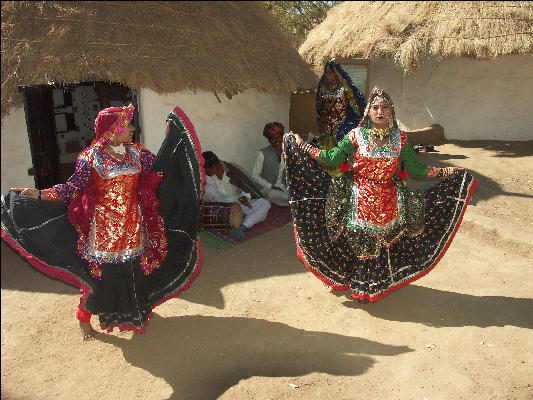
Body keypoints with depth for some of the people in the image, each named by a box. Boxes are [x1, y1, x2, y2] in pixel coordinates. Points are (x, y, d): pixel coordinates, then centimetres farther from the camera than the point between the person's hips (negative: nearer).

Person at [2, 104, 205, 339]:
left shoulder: (136, 152, 4)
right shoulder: (90, 157, -9)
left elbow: (159, 166, 6)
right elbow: (73, 186, -8)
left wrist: (171, 135, 6)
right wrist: (40, 194, -16)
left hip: (133, 225, 4)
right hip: (104, 227, -4)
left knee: (134, 270, 13)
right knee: (102, 274, 4)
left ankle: (133, 313, 38)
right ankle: (83, 317, 31)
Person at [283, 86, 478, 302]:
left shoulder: (400, 138, 1)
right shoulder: (356, 136, -5)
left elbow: (415, 168, 7)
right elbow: (331, 157, -4)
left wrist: (447, 172, 4)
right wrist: (300, 144, -6)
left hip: (389, 202, 2)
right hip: (361, 201, -2)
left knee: (384, 244, 12)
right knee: (361, 243, 8)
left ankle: (379, 284, 34)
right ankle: (361, 286, 29)